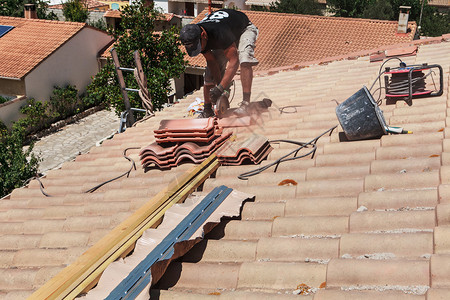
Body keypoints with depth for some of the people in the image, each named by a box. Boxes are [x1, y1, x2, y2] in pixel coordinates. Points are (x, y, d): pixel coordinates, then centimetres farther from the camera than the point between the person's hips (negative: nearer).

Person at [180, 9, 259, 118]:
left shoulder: (219, 32, -46)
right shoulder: (194, 37, -24)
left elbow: (234, 61, -43)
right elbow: (211, 61, -15)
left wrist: (220, 88, -47)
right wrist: (220, 85, -22)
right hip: (221, 40, 7)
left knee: (245, 61, -34)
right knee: (210, 72, -5)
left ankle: (245, 103, -37)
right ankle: (207, 110, 3)